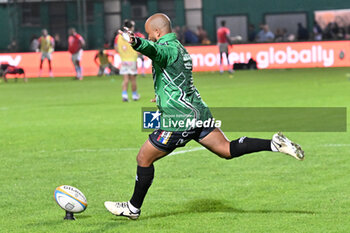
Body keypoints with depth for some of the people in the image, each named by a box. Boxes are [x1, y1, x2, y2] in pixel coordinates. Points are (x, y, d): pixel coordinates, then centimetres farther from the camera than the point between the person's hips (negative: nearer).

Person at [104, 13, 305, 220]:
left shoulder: (168, 48, -12)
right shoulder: (180, 49, 18)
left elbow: (153, 49, -38)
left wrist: (136, 42, -59)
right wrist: (164, 95, 50)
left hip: (179, 120, -9)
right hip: (198, 113, 9)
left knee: (144, 158, 5)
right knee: (227, 150, 7)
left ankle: (134, 207, 15)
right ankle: (275, 144, -8)